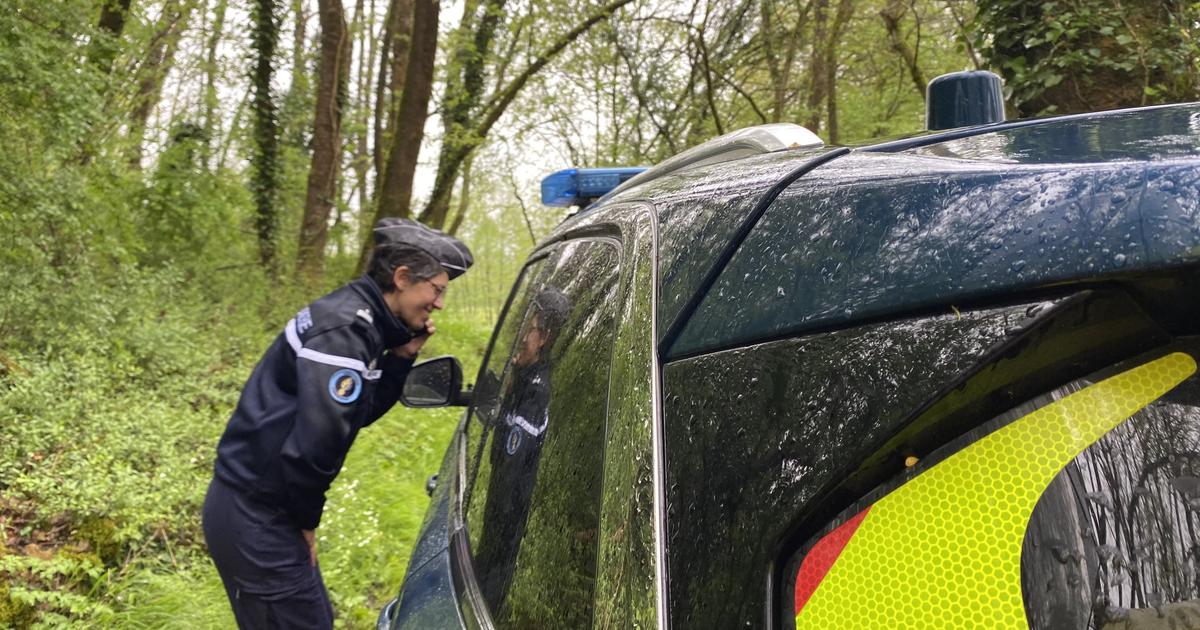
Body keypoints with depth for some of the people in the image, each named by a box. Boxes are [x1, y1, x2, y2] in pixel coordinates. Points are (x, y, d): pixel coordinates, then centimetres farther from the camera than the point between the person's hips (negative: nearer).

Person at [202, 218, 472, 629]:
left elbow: (358, 411, 15)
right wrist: (306, 521, -13)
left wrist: (401, 357, 2)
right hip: (254, 516, -10)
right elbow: (316, 439, -27)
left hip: (258, 507, 10)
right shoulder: (346, 331, -23)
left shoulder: (359, 321, 8)